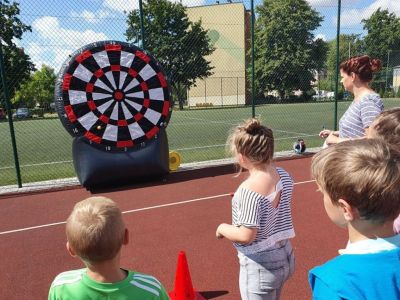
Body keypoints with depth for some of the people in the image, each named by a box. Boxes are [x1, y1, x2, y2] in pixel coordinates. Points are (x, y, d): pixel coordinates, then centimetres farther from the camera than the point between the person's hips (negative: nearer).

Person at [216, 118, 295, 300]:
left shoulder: (248, 190, -29)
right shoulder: (283, 176, -6)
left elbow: (246, 236, -26)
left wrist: (222, 228, -8)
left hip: (259, 266, -8)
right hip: (283, 256, 8)